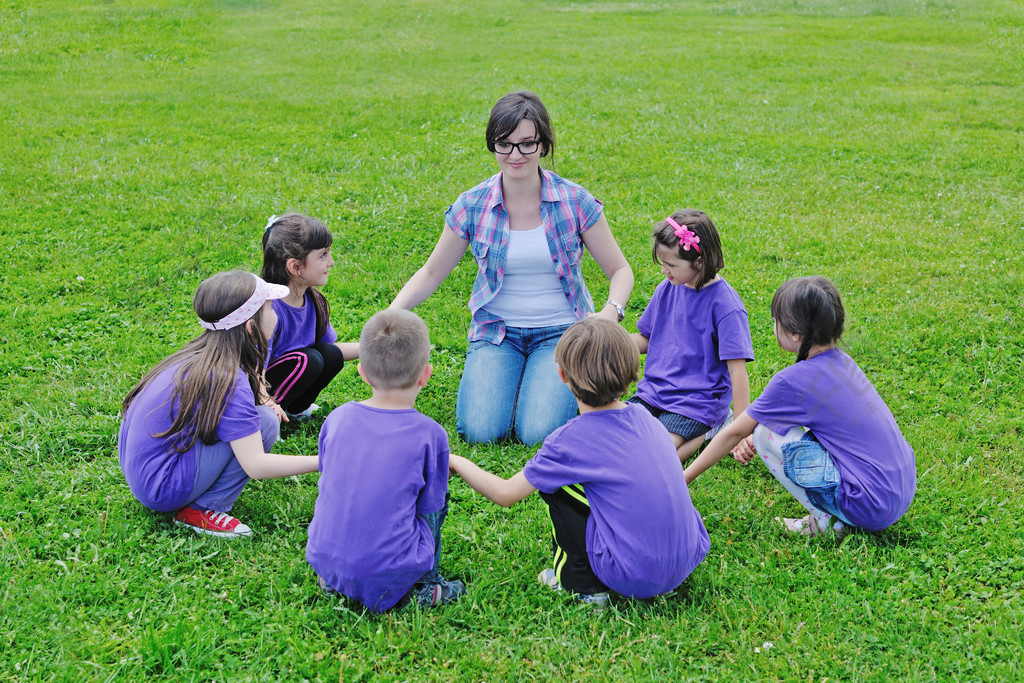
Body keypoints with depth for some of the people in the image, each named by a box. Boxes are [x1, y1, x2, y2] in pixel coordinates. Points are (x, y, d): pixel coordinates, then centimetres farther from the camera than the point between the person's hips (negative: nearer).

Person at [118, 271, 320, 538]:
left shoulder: (200, 353, 2)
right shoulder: (227, 380, -24)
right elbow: (256, 465, -26)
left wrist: (263, 399, -1)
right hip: (162, 491, -9)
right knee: (265, 422, -16)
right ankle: (202, 509, -8)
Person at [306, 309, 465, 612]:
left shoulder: (338, 418, -1)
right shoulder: (430, 435, -11)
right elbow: (428, 507, 0)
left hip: (325, 562, 4)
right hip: (390, 576, -3)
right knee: (437, 495, 15)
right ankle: (424, 586, 12)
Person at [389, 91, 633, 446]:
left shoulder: (575, 202, -8)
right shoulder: (471, 206, -5)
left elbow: (619, 270, 0)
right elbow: (432, 272, 5)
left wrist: (611, 311, -23)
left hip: (560, 331, -1)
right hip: (496, 330, 1)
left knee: (538, 433, -21)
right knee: (480, 431, -20)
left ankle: (549, 380, 13)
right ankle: (498, 377, 14)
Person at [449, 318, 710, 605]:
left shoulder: (570, 440, -12)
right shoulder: (646, 418, 4)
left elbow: (504, 494, -2)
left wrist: (457, 462, 17)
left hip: (633, 578, -6)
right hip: (689, 560, 6)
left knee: (553, 483, 5)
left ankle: (583, 584, 11)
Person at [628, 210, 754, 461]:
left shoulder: (725, 305, -16)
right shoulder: (668, 289, 4)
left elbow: (737, 370, -15)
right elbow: (646, 340, 16)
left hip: (697, 400, -7)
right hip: (654, 391, 7)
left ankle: (708, 432, 1)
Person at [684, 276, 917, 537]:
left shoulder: (793, 380, -16)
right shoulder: (841, 360, 6)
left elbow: (734, 433, -4)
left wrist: (681, 481, 8)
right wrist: (752, 436, 10)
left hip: (871, 508, -8)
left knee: (766, 434, -6)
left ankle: (827, 521, 1)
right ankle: (835, 513, 13)